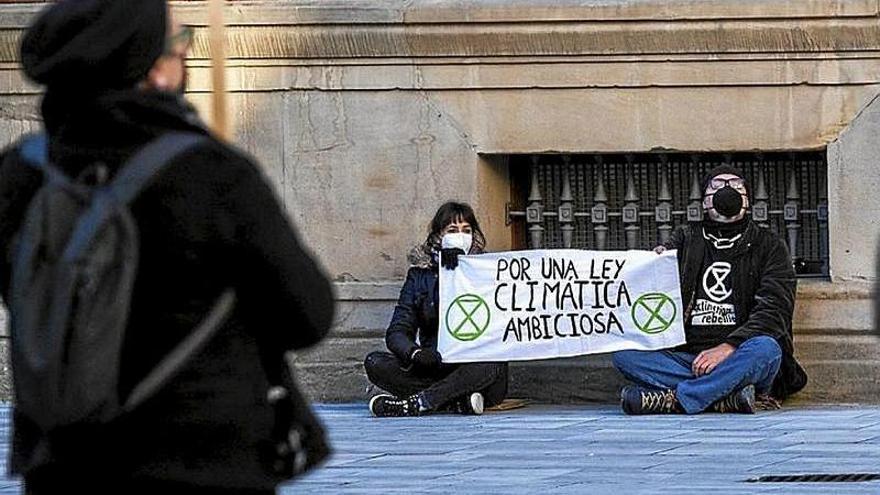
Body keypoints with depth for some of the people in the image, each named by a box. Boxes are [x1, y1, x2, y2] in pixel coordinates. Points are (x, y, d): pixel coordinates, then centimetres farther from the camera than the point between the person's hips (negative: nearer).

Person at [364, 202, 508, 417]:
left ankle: (415, 403, -34)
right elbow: (398, 331, 2)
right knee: (375, 363, -21)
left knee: (491, 367, -37)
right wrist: (415, 353, -23)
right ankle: (458, 403, -31)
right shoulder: (420, 275, 11)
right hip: (433, 369, 2)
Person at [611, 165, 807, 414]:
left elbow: (774, 310, -4)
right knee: (622, 352, -23)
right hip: (684, 356, 2)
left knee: (766, 349, -35)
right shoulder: (685, 239, 19)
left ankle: (670, 399, -35)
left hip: (737, 358, -2)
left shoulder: (768, 246, 11)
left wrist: (728, 347, -19)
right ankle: (727, 397, -33)